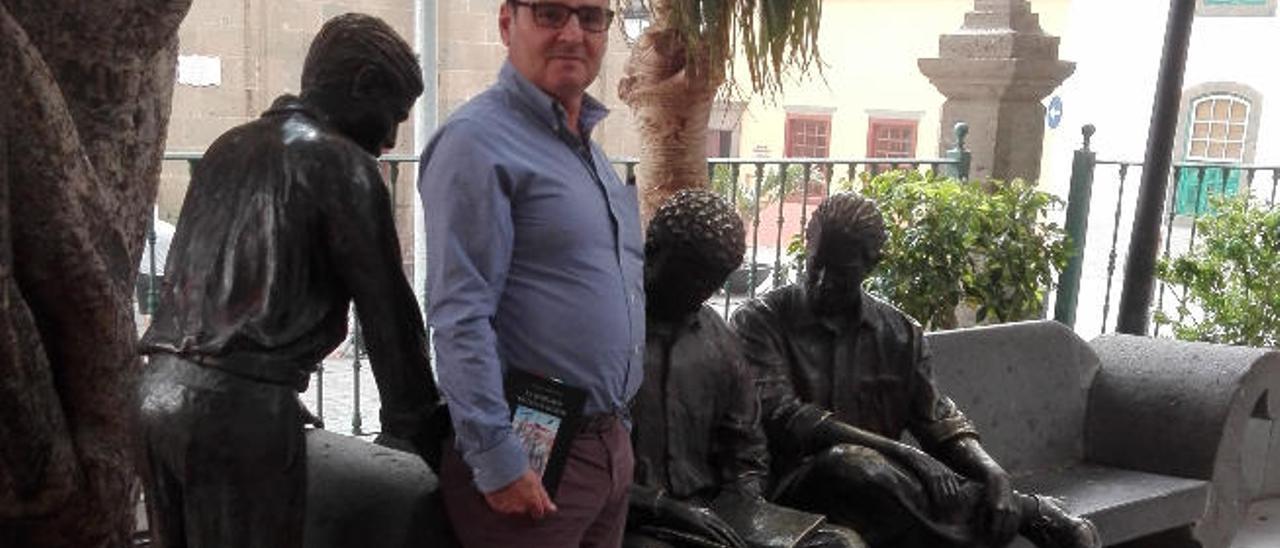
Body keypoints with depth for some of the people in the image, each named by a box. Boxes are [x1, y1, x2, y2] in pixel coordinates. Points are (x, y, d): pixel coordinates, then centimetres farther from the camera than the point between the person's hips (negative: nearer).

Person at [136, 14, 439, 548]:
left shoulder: (229, 146, 18)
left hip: (156, 391, 8)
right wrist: (415, 424, 5)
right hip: (239, 404, -8)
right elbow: (385, 305, -5)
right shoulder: (338, 161, -5)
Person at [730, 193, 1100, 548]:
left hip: (880, 472, 3)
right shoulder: (761, 321, 0)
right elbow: (779, 416, -13)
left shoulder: (901, 334, 13)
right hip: (797, 479, -2)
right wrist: (892, 448, -20)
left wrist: (994, 475, -11)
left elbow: (939, 422, 10)